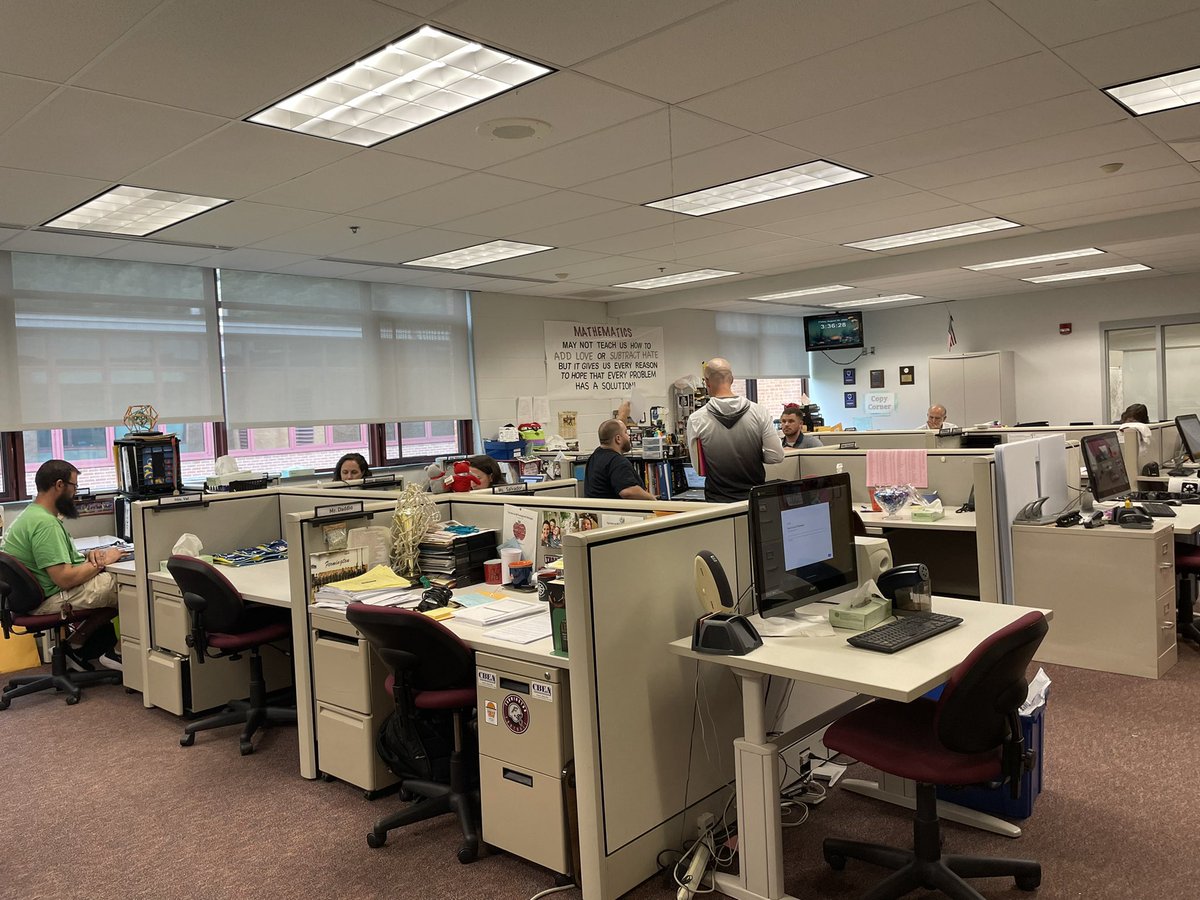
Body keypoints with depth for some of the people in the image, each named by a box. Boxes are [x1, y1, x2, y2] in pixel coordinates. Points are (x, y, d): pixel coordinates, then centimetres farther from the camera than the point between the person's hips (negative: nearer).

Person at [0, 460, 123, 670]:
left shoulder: (33, 514, 12)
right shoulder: (45, 523, -21)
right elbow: (65, 579, -26)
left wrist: (87, 556, 3)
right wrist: (102, 562, -12)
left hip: (35, 596, 11)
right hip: (49, 601, -11)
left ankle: (77, 645, 8)